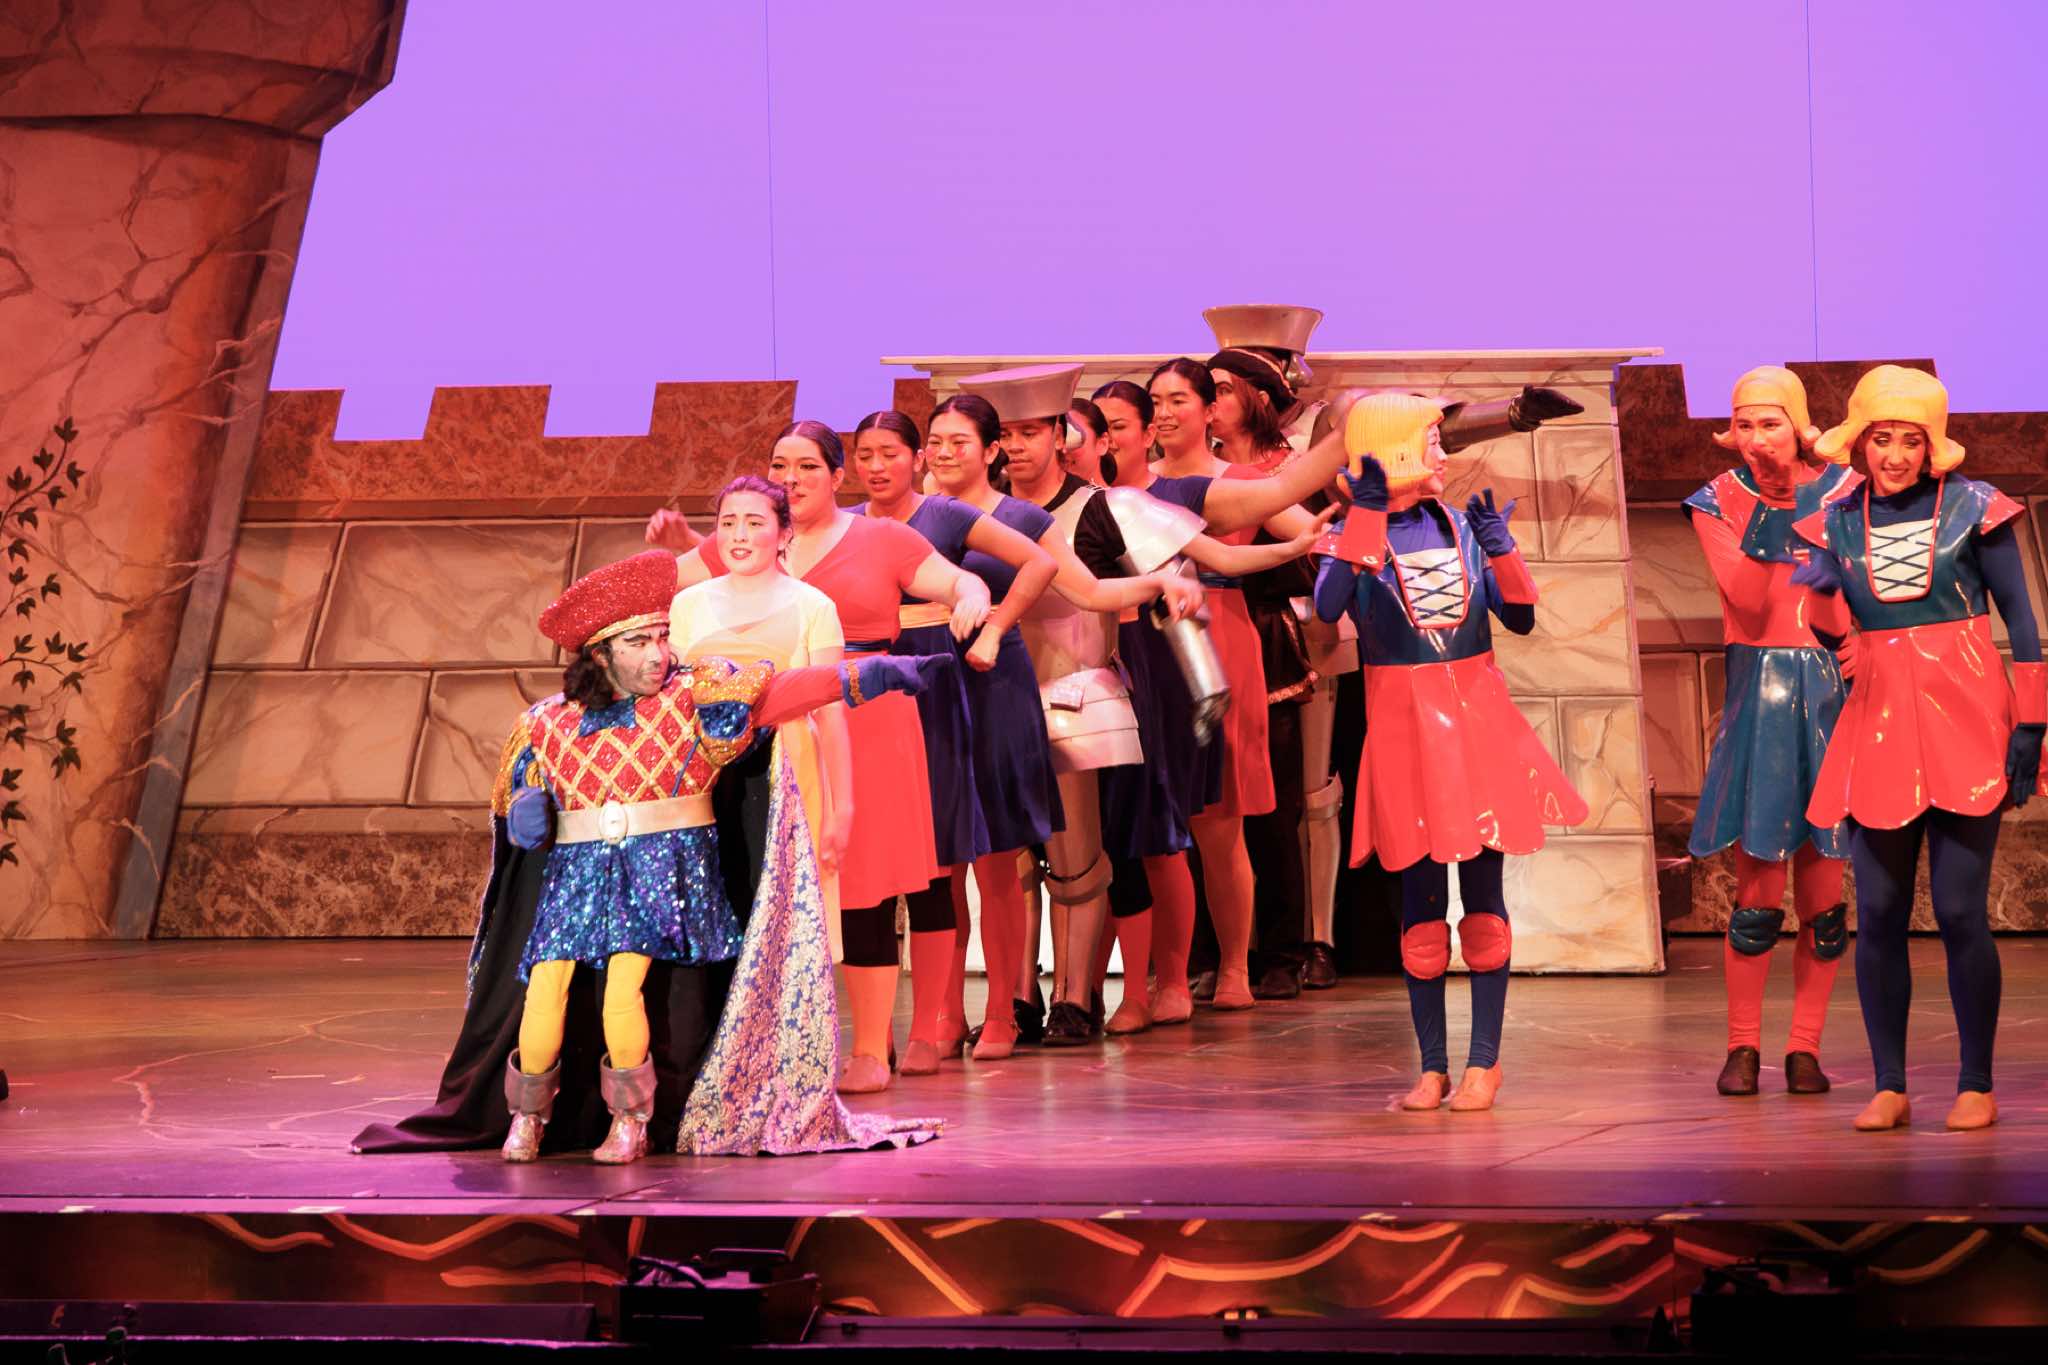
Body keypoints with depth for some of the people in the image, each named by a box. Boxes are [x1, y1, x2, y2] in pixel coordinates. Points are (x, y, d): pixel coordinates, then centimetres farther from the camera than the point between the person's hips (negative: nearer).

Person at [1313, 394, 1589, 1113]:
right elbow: (1328, 606, -24)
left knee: (1483, 892, 4)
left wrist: (1498, 548, -10)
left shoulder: (1462, 526, 6)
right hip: (1405, 725, -2)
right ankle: (1432, 1066, 15)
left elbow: (1521, 618, 4)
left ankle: (1484, 1061, 13)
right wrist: (1366, 514, -26)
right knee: (1421, 900, 4)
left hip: (1477, 717, 2)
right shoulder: (1359, 535, -3)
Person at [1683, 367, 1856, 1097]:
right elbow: (1747, 602, -11)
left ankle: (1805, 1047, 13)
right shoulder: (1718, 502, 3)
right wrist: (1765, 518, -20)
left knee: (1824, 891, 2)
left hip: (1831, 691, 1)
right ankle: (1742, 1046, 8)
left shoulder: (1838, 491, 5)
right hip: (1758, 694, -1)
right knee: (1758, 889, -5)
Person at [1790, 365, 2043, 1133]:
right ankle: (1889, 1088, 11)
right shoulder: (1838, 521, 7)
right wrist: (1820, 588, -14)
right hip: (1878, 727, 3)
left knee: (1959, 911, -5)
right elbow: (1833, 635, 7)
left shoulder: (1973, 507, -2)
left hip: (1963, 724, -3)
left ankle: (1977, 1085, 7)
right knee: (1877, 915, 1)